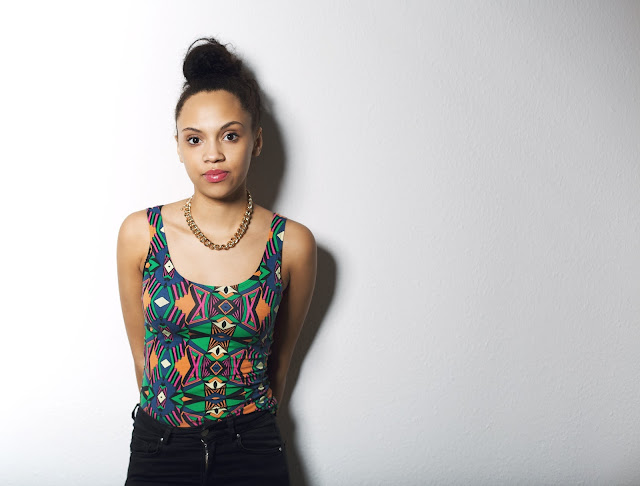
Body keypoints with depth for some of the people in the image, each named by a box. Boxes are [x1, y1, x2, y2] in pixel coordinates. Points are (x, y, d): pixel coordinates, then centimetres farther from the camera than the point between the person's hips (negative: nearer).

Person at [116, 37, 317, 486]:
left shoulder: (293, 243, -8)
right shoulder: (140, 233, -7)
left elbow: (280, 356, 5)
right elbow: (141, 348, 3)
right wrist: (172, 414, 9)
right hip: (159, 448, 1)